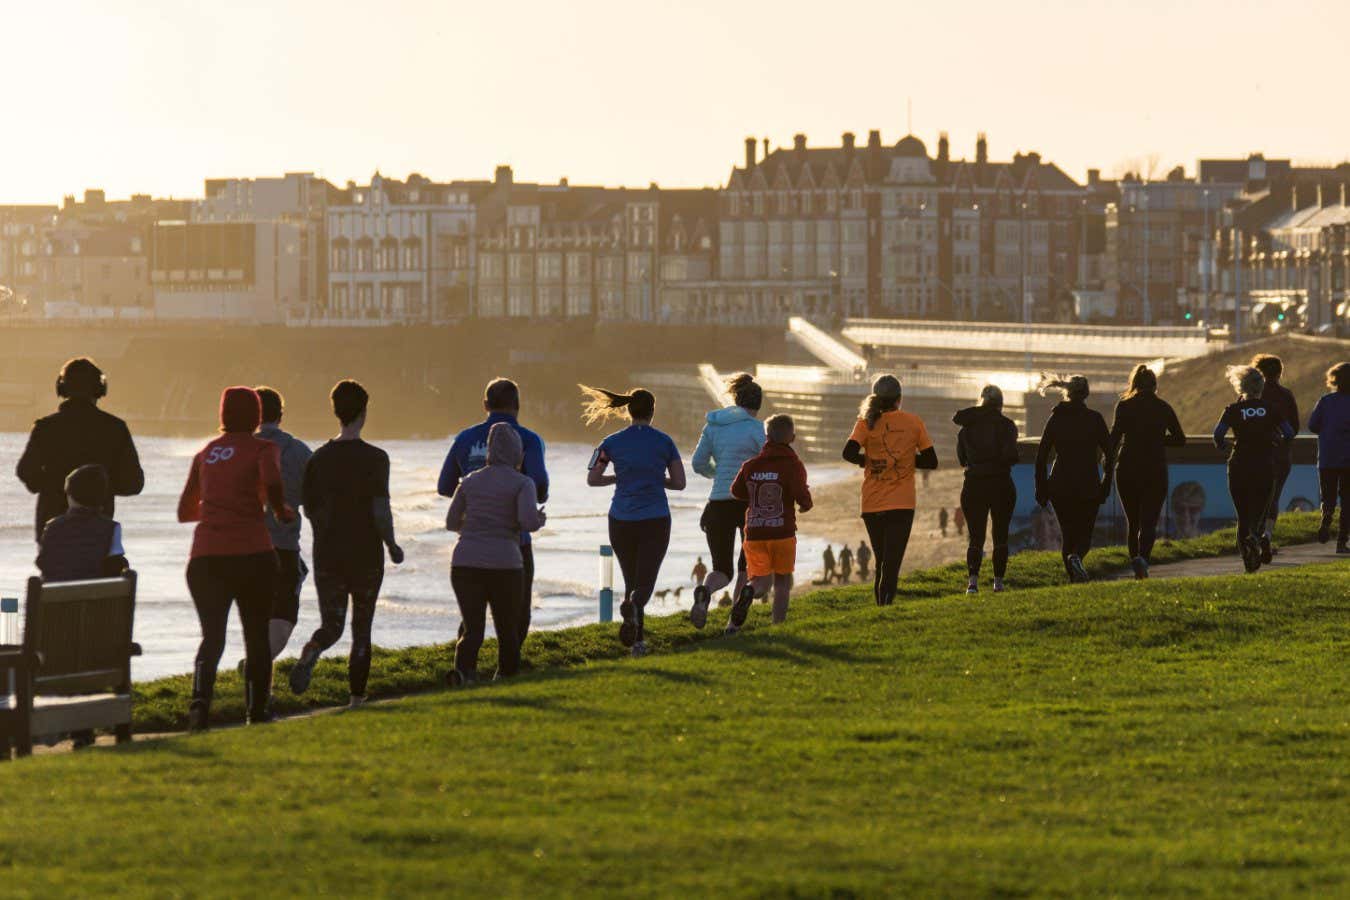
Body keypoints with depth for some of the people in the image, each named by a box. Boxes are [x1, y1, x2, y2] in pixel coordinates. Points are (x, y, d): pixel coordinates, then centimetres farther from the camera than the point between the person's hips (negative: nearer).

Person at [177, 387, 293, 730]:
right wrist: (281, 511, 0)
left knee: (212, 635, -5)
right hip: (252, 554, -3)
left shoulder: (205, 454, 16)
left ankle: (200, 698, -31)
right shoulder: (263, 448, 2)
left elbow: (185, 511, 23)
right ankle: (258, 711, 21)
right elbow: (272, 483, -20)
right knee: (257, 635, 14)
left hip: (205, 557, 3)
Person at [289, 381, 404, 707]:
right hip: (366, 556, -3)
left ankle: (309, 653, -26)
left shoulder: (319, 458, 3)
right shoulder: (374, 458, -10)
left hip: (327, 556, 3)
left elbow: (310, 508, 9)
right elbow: (380, 510, -15)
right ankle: (357, 696, 11)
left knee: (331, 626, 6)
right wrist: (392, 546, -1)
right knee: (361, 628, 10)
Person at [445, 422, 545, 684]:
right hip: (503, 564, -3)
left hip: (465, 564, 3)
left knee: (472, 631, -2)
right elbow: (528, 520, -16)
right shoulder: (523, 483, -2)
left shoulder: (471, 480, 11)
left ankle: (463, 668, -30)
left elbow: (452, 522, 18)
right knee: (508, 630, 15)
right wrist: (539, 521, 6)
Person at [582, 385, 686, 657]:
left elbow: (592, 479, 4)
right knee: (645, 581, -3)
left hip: (621, 520, 2)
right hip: (656, 521, -2)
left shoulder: (612, 443, 0)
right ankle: (633, 605, -37)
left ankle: (638, 641, 16)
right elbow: (679, 482, 2)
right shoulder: (664, 442, -1)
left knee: (631, 580, 17)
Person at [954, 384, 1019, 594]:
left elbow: (961, 458, 7)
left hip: (973, 485, 1)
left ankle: (973, 578, -18)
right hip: (1002, 486, -1)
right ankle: (998, 581, 12)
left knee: (976, 536, 4)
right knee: (1001, 536, 13)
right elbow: (1010, 455, -17)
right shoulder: (1007, 425, -7)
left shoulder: (967, 427, 2)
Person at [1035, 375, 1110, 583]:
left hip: (1060, 486, 2)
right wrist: (1105, 486, 4)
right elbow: (1109, 454, -4)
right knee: (1085, 533, 8)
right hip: (1088, 486, -2)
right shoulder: (1094, 418, -3)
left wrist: (1041, 490, 5)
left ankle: (1074, 579, 9)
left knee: (1067, 534, 14)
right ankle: (1077, 557, -24)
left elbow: (1041, 457, 0)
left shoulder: (1055, 418, 2)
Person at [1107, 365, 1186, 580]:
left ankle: (1135, 560, 13)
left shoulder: (1124, 406, -1)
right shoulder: (1163, 407, 4)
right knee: (1149, 521, -2)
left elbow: (1114, 436, -11)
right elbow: (1180, 439, 6)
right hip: (1156, 471, 0)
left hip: (1127, 470, 0)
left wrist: (1108, 468, -7)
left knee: (1132, 521, 14)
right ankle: (1143, 558, -27)